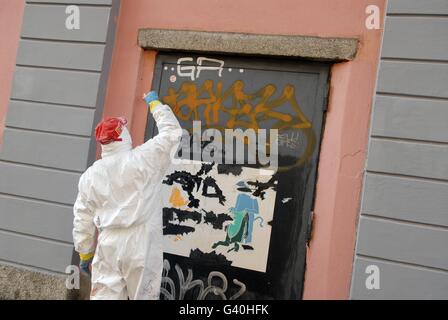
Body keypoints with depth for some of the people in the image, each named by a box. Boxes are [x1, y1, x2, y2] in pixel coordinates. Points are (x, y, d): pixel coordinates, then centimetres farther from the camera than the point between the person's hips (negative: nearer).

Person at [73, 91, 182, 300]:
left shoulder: (90, 175, 6)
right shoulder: (144, 159, -6)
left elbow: (83, 221, 9)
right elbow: (172, 132, 7)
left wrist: (85, 255, 19)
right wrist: (154, 103, 21)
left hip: (108, 247, 3)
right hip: (141, 245, -3)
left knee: (106, 296, 6)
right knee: (143, 295, 7)